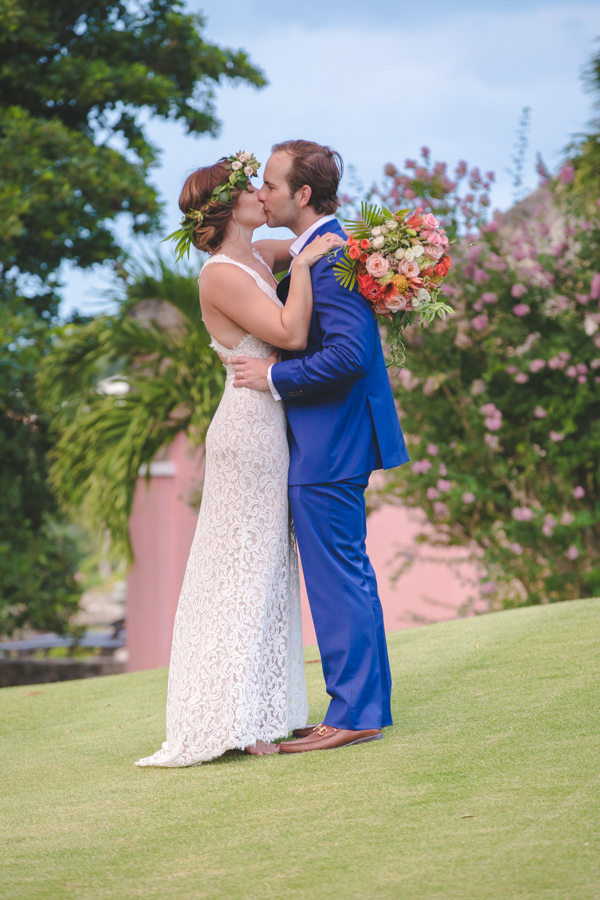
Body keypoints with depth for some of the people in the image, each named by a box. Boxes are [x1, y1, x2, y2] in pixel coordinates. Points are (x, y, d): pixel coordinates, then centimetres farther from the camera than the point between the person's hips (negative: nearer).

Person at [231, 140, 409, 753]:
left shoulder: (329, 258, -19)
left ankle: (354, 714, 1)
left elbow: (348, 352, -26)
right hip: (329, 445, 11)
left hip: (327, 449, -11)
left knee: (337, 579, -5)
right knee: (348, 577, 15)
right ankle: (368, 704, 22)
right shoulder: (315, 251, 14)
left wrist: (274, 378, -18)